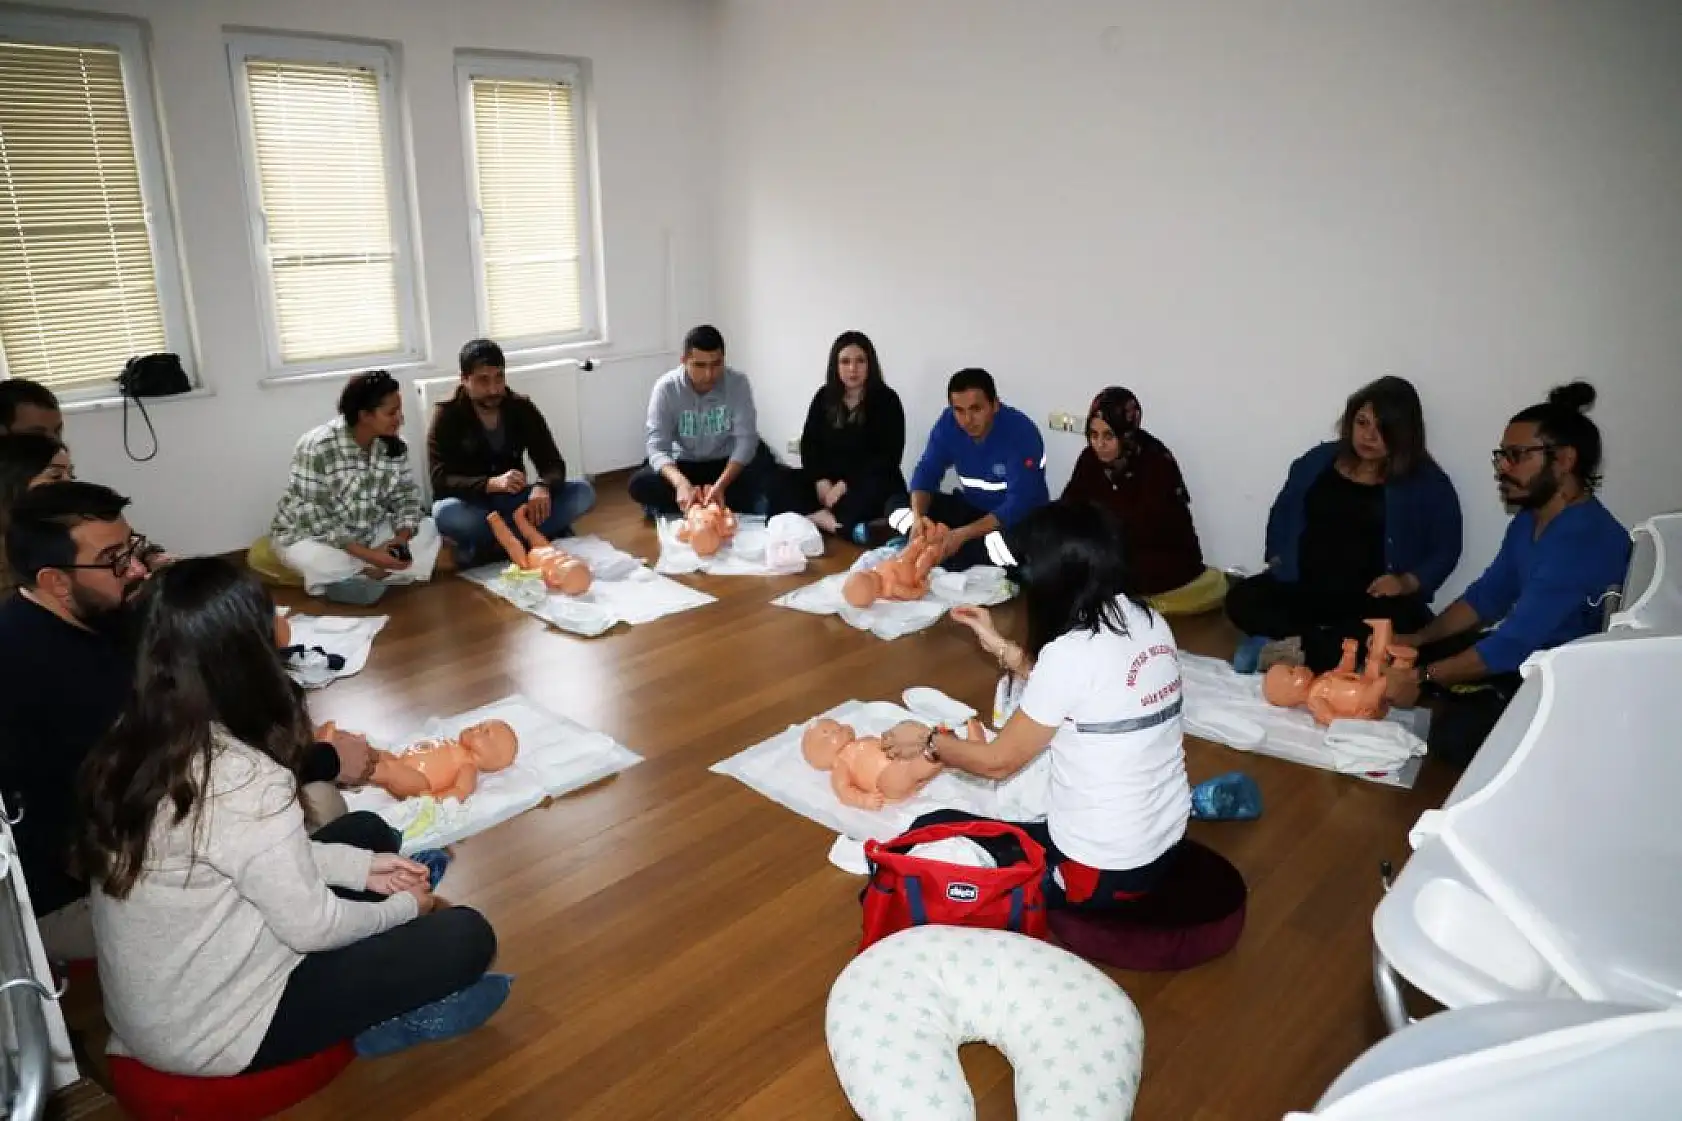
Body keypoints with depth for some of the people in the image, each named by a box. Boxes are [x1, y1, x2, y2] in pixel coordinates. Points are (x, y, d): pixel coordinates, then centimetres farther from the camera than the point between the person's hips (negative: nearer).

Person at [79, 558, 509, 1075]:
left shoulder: (130, 743, -6)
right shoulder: (241, 778, -32)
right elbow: (312, 927, -21)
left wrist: (362, 867, 6)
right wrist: (406, 907, -2)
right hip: (210, 1034, -8)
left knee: (366, 831, 14)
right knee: (465, 937, -9)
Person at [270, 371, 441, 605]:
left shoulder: (393, 445, -9)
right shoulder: (317, 448, -25)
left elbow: (406, 496, -4)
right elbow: (313, 518, -27)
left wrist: (401, 538, -25)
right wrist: (367, 554, -34)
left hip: (369, 532, 6)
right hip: (311, 535, -5)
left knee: (427, 529, -13)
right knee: (321, 561, -37)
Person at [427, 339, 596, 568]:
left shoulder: (522, 408, -2)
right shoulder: (446, 416, -10)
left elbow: (553, 463, -8)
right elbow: (440, 482, -20)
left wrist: (542, 487, -33)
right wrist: (492, 484, -39)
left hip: (513, 501, 4)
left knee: (583, 493, -19)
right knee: (446, 514, -39)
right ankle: (545, 532, -25)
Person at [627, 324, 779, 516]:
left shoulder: (738, 383, -18)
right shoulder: (666, 388, -18)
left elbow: (746, 439, -21)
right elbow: (658, 447, -23)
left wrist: (721, 485, -37)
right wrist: (681, 483, -44)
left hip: (727, 464, 0)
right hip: (684, 465, 0)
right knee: (640, 484, -25)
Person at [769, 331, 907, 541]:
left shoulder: (886, 400, -5)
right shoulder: (824, 397, 8)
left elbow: (889, 456, -12)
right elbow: (809, 444, 4)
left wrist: (846, 485, -21)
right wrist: (821, 481, -15)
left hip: (873, 483, -5)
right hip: (829, 481, 5)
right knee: (781, 480, -19)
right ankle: (830, 522, -36)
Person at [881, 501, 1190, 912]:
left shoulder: (1072, 651, -24)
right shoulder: (1149, 622, -2)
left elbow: (999, 761, -12)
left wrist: (928, 741, 5)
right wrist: (1000, 646, 15)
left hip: (1101, 871, -8)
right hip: (1167, 842, 8)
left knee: (928, 833, 4)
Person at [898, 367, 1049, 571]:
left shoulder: (1021, 432, -26)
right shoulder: (948, 423, -11)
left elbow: (1020, 504, -31)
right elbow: (927, 472, -9)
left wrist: (963, 535, -42)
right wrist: (917, 517, -31)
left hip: (1020, 517, -6)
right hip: (970, 506, 6)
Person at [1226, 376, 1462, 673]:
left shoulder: (1427, 482, 4)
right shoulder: (1318, 460, 12)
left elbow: (1445, 550, 3)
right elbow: (1282, 512, 21)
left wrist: (1407, 582, -14)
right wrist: (1278, 558, 4)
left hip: (1372, 598, -2)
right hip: (1304, 588, 3)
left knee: (1398, 622, -38)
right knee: (1242, 598, -26)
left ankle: (1299, 651, -38)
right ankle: (1338, 647, -33)